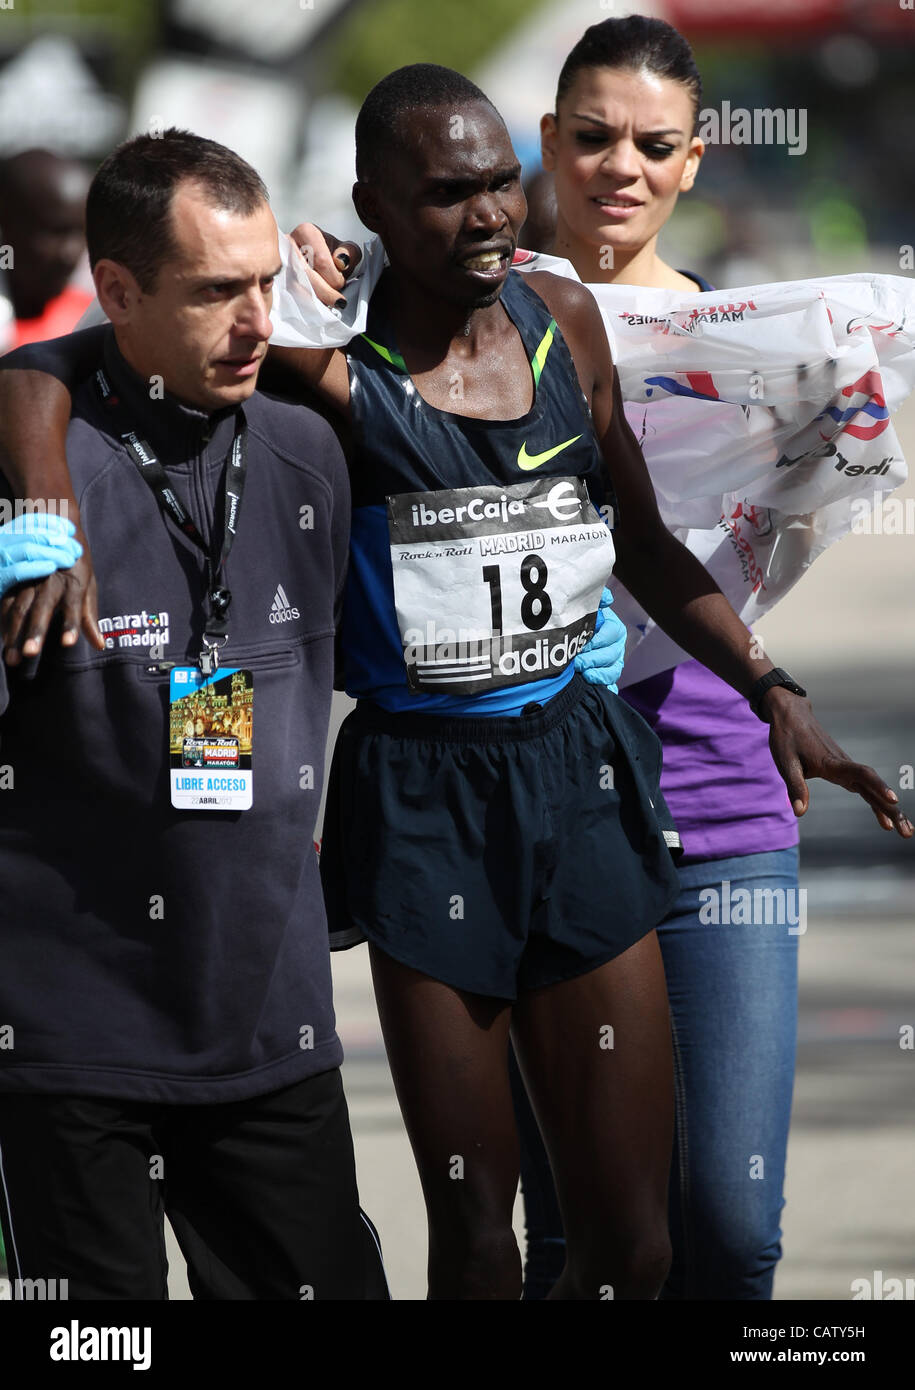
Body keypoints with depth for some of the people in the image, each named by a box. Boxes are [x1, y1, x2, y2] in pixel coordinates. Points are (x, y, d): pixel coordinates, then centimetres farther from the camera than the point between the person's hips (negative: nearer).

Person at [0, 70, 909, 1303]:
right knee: (472, 1231, 1)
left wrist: (771, 692, 13)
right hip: (424, 795, -4)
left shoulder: (563, 320, 5)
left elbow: (640, 541, 18)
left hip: (577, 775, 4)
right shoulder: (333, 363, -10)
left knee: (631, 1239, 3)